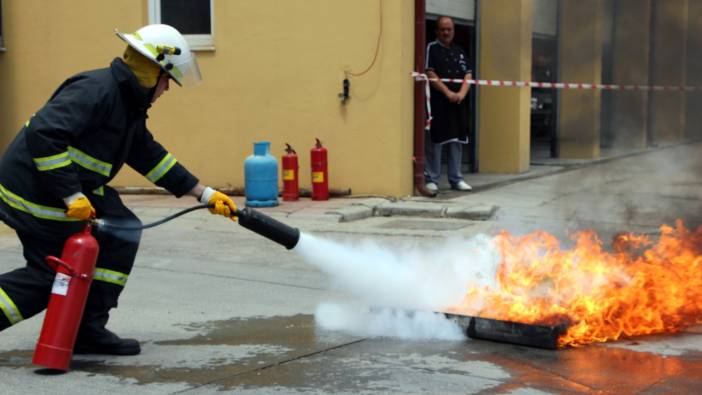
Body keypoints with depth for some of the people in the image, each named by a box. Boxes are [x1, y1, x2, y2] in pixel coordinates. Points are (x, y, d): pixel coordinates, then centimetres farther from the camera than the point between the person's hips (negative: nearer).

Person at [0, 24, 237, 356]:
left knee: (123, 232, 6)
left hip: (71, 189, 10)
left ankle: (87, 329, 10)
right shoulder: (95, 91, -22)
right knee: (49, 276, -3)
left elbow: (151, 157, 17)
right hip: (36, 191, -10)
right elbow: (43, 134, -32)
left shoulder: (128, 107, 10)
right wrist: (72, 197, -30)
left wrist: (206, 195, 16)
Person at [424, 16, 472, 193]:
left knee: (457, 140, 8)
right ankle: (431, 179, 0)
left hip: (458, 102, 6)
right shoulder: (431, 48, 0)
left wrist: (461, 93, -7)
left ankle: (456, 179, 14)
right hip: (438, 101, -6)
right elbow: (430, 74, -10)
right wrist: (448, 93, -16)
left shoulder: (459, 51, 17)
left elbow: (468, 74, 11)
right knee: (435, 141, -6)